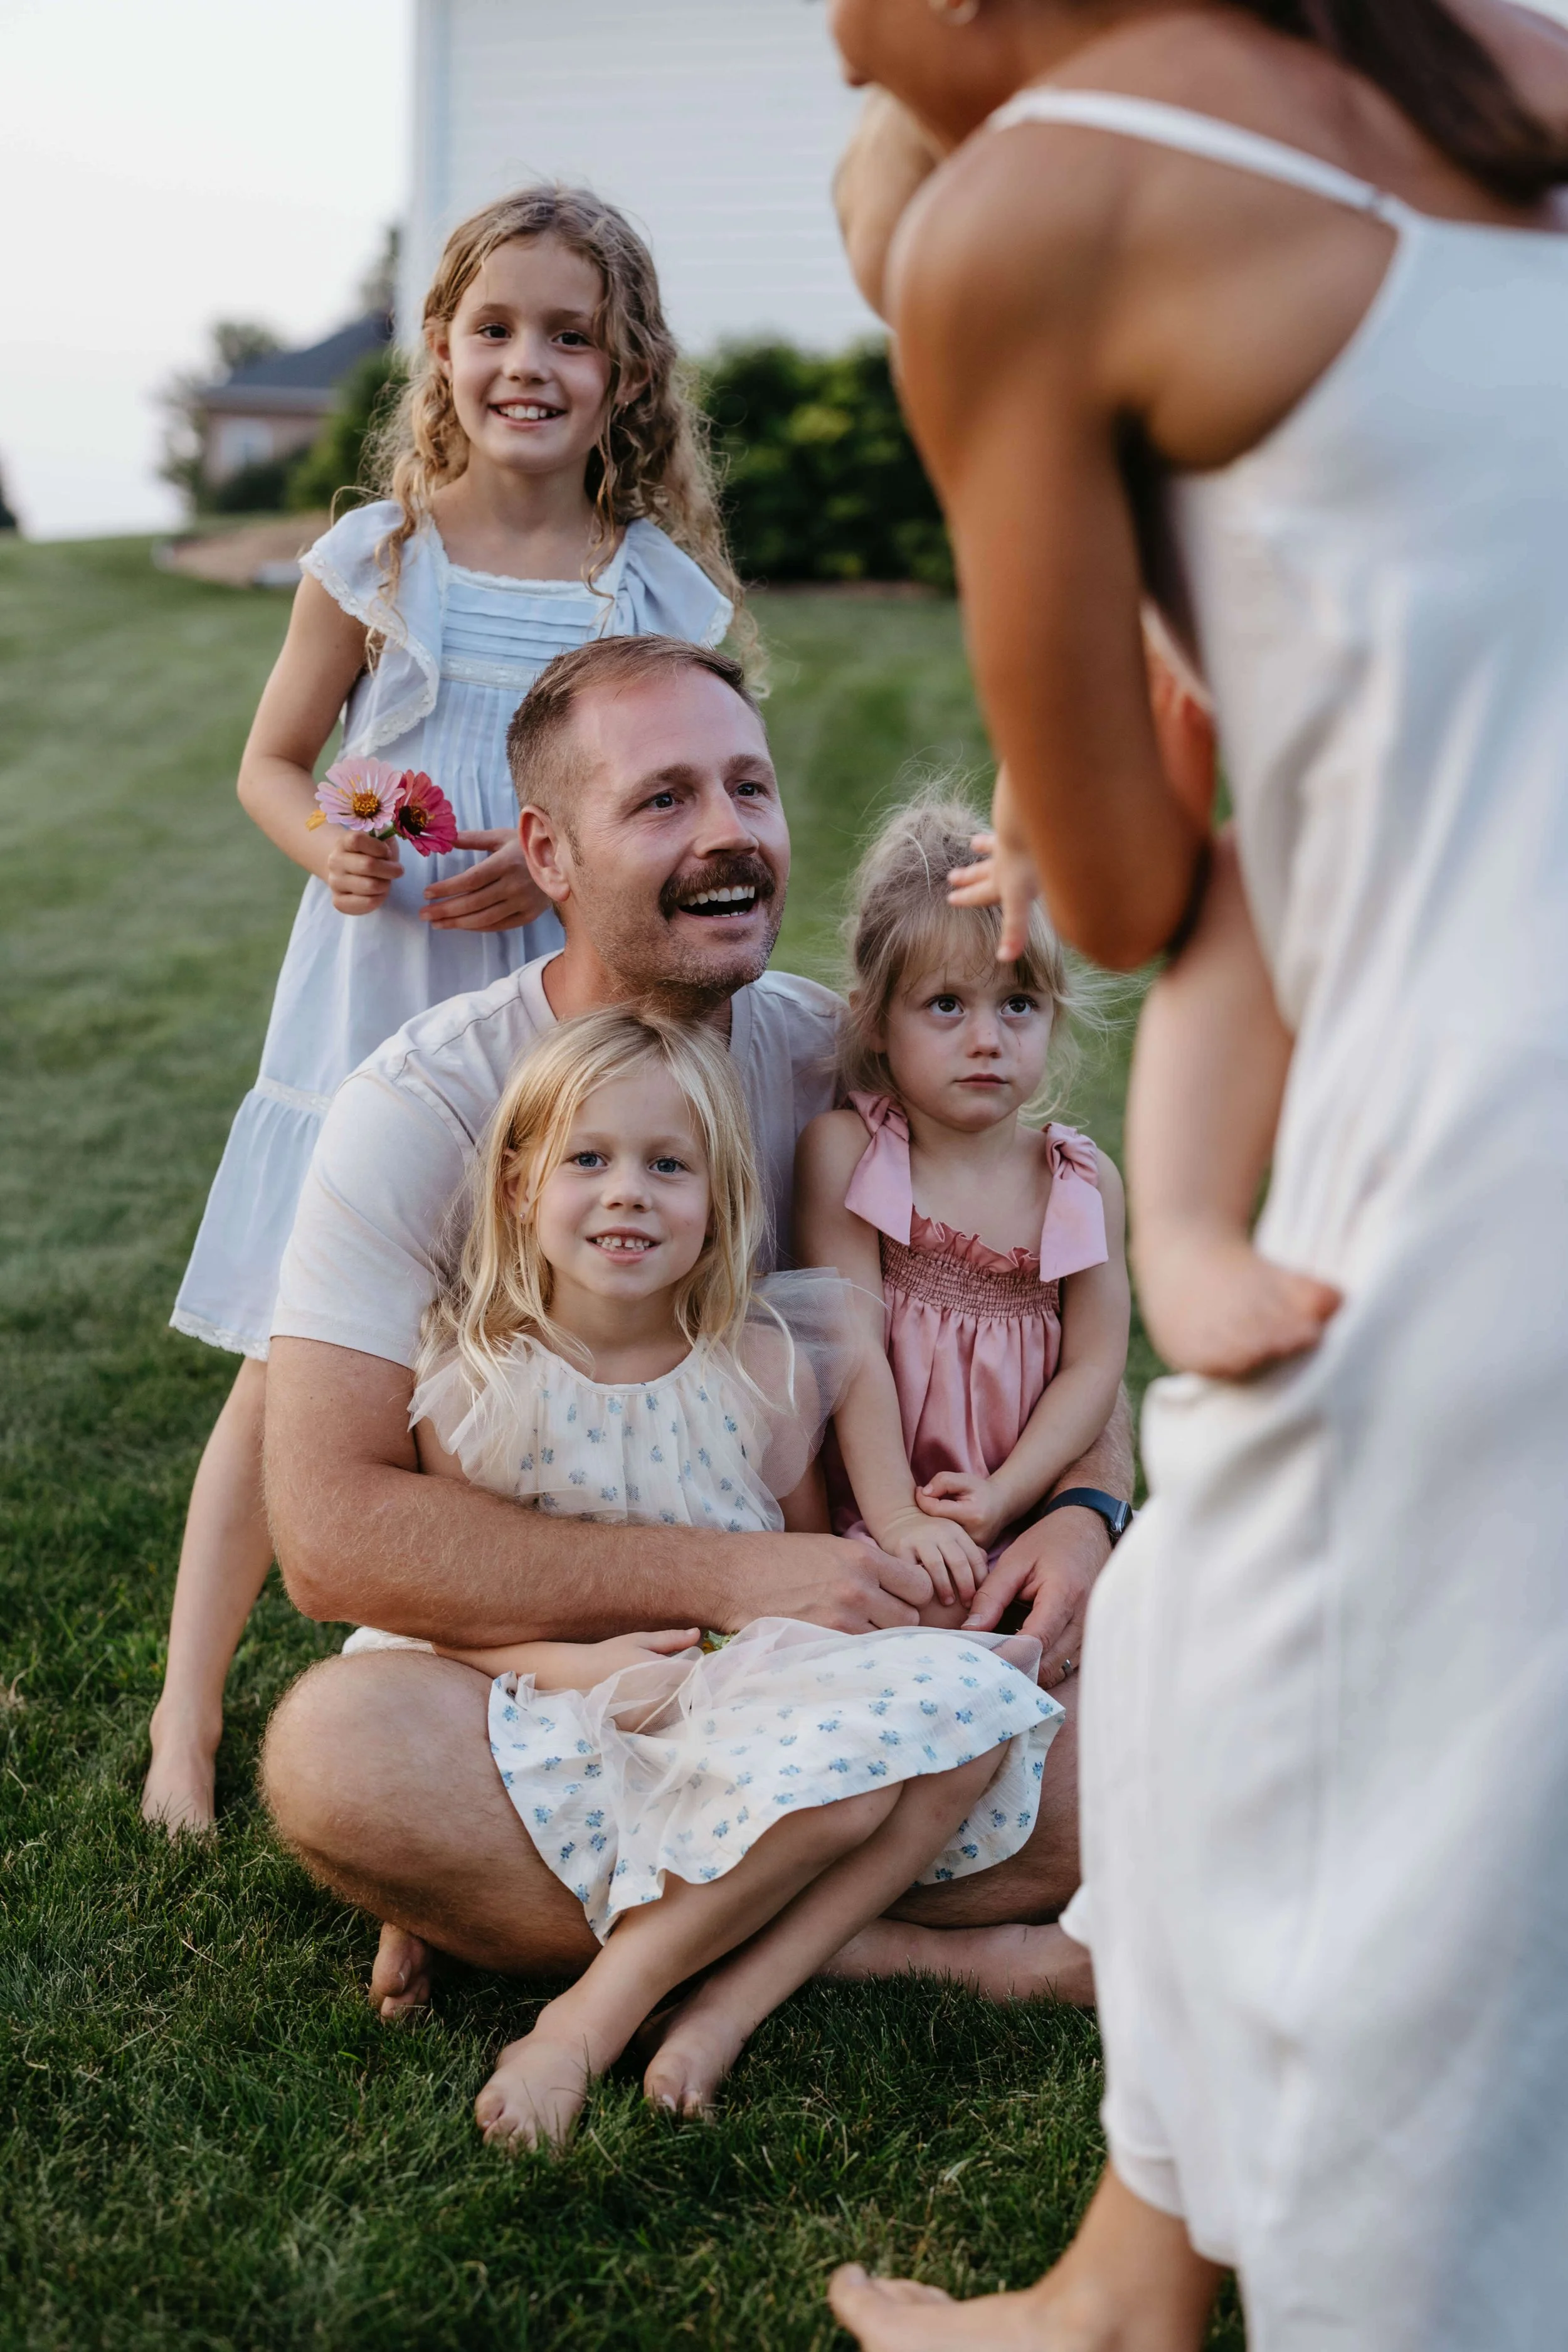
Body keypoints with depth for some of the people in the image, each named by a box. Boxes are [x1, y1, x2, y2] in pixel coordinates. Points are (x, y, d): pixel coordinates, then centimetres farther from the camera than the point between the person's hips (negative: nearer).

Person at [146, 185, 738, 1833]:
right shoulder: (375, 562, 0)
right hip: (375, 1002, 0)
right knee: (297, 1368, 2)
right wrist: (331, 852, -13)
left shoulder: (664, 589, 1)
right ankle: (188, 1710, 16)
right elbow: (272, 761, 9)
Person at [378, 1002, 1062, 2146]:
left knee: (973, 1702, -24)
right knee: (844, 1774, -33)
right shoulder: (475, 1382, -4)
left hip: (747, 1708, 5)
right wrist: (579, 1666, -17)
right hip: (582, 1733, -4)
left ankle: (726, 2001, -21)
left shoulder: (765, 1368, 2)